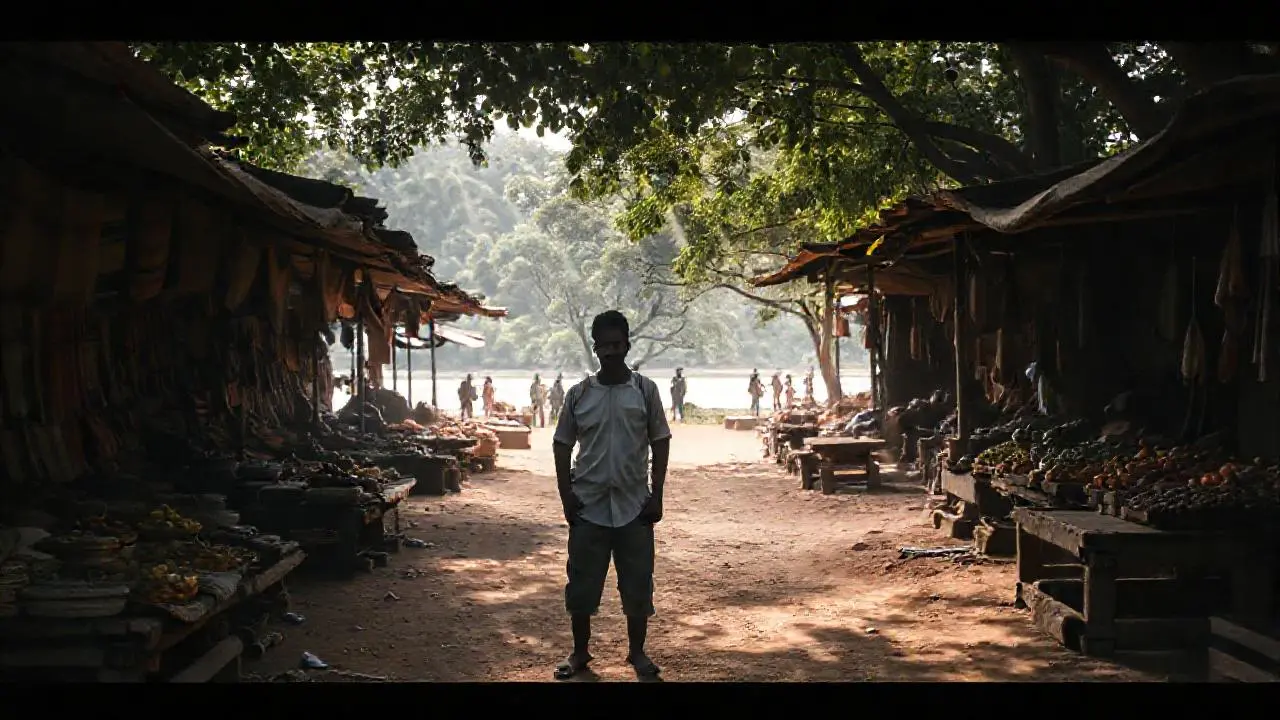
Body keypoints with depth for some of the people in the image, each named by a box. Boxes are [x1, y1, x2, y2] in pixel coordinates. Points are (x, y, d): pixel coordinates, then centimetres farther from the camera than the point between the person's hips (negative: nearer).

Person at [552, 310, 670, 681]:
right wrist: (566, 495, -3)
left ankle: (637, 652, 21)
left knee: (637, 583, 5)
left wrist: (656, 495, -4)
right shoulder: (578, 394, 1)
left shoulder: (645, 390, -1)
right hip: (588, 505, 1)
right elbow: (562, 446, 6)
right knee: (581, 584, 6)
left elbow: (660, 443, 2)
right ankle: (579, 652, 21)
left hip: (634, 505, -1)